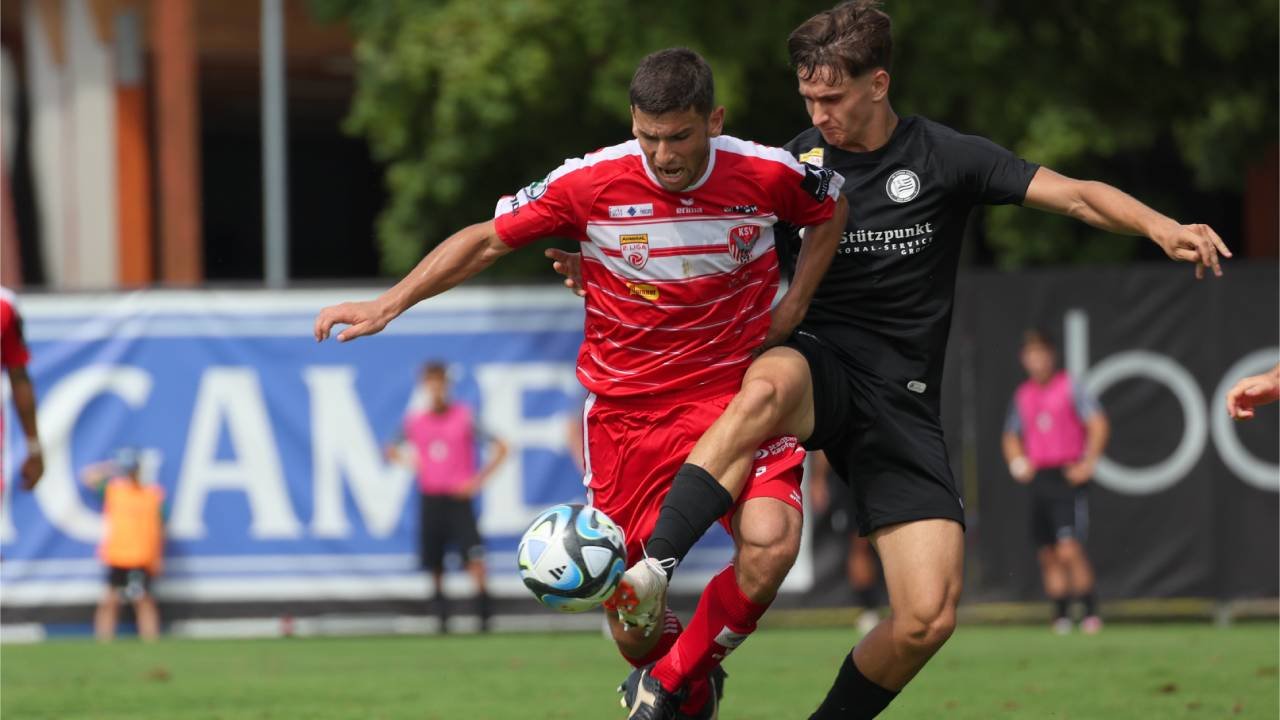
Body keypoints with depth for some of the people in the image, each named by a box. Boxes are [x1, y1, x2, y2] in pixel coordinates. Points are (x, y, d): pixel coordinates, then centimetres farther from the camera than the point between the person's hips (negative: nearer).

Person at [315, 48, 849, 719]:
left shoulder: (768, 174, -11)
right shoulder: (590, 183, -13)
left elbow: (830, 211, 13)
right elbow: (488, 239, -2)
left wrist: (790, 310, 2)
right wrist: (386, 305, -6)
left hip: (733, 393, 0)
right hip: (624, 406, 0)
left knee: (769, 543, -28)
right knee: (633, 631, -1)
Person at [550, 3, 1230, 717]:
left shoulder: (944, 158, 1)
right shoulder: (798, 163, 7)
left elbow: (1075, 195, -4)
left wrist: (1163, 228, -22)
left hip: (904, 403, 0)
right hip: (821, 366, 0)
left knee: (929, 618, -13)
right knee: (767, 386, -41)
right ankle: (644, 583, -50)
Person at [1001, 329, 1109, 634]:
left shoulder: (1070, 387, -3)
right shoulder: (1022, 395, 15)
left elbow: (1098, 423, -6)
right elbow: (1012, 436, 26)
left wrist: (1088, 464, -11)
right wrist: (1017, 462, 8)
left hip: (1068, 477, -6)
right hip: (1039, 479, 6)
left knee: (1069, 549, -17)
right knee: (1048, 554, 4)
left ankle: (1091, 613, -13)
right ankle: (1061, 616, 9)